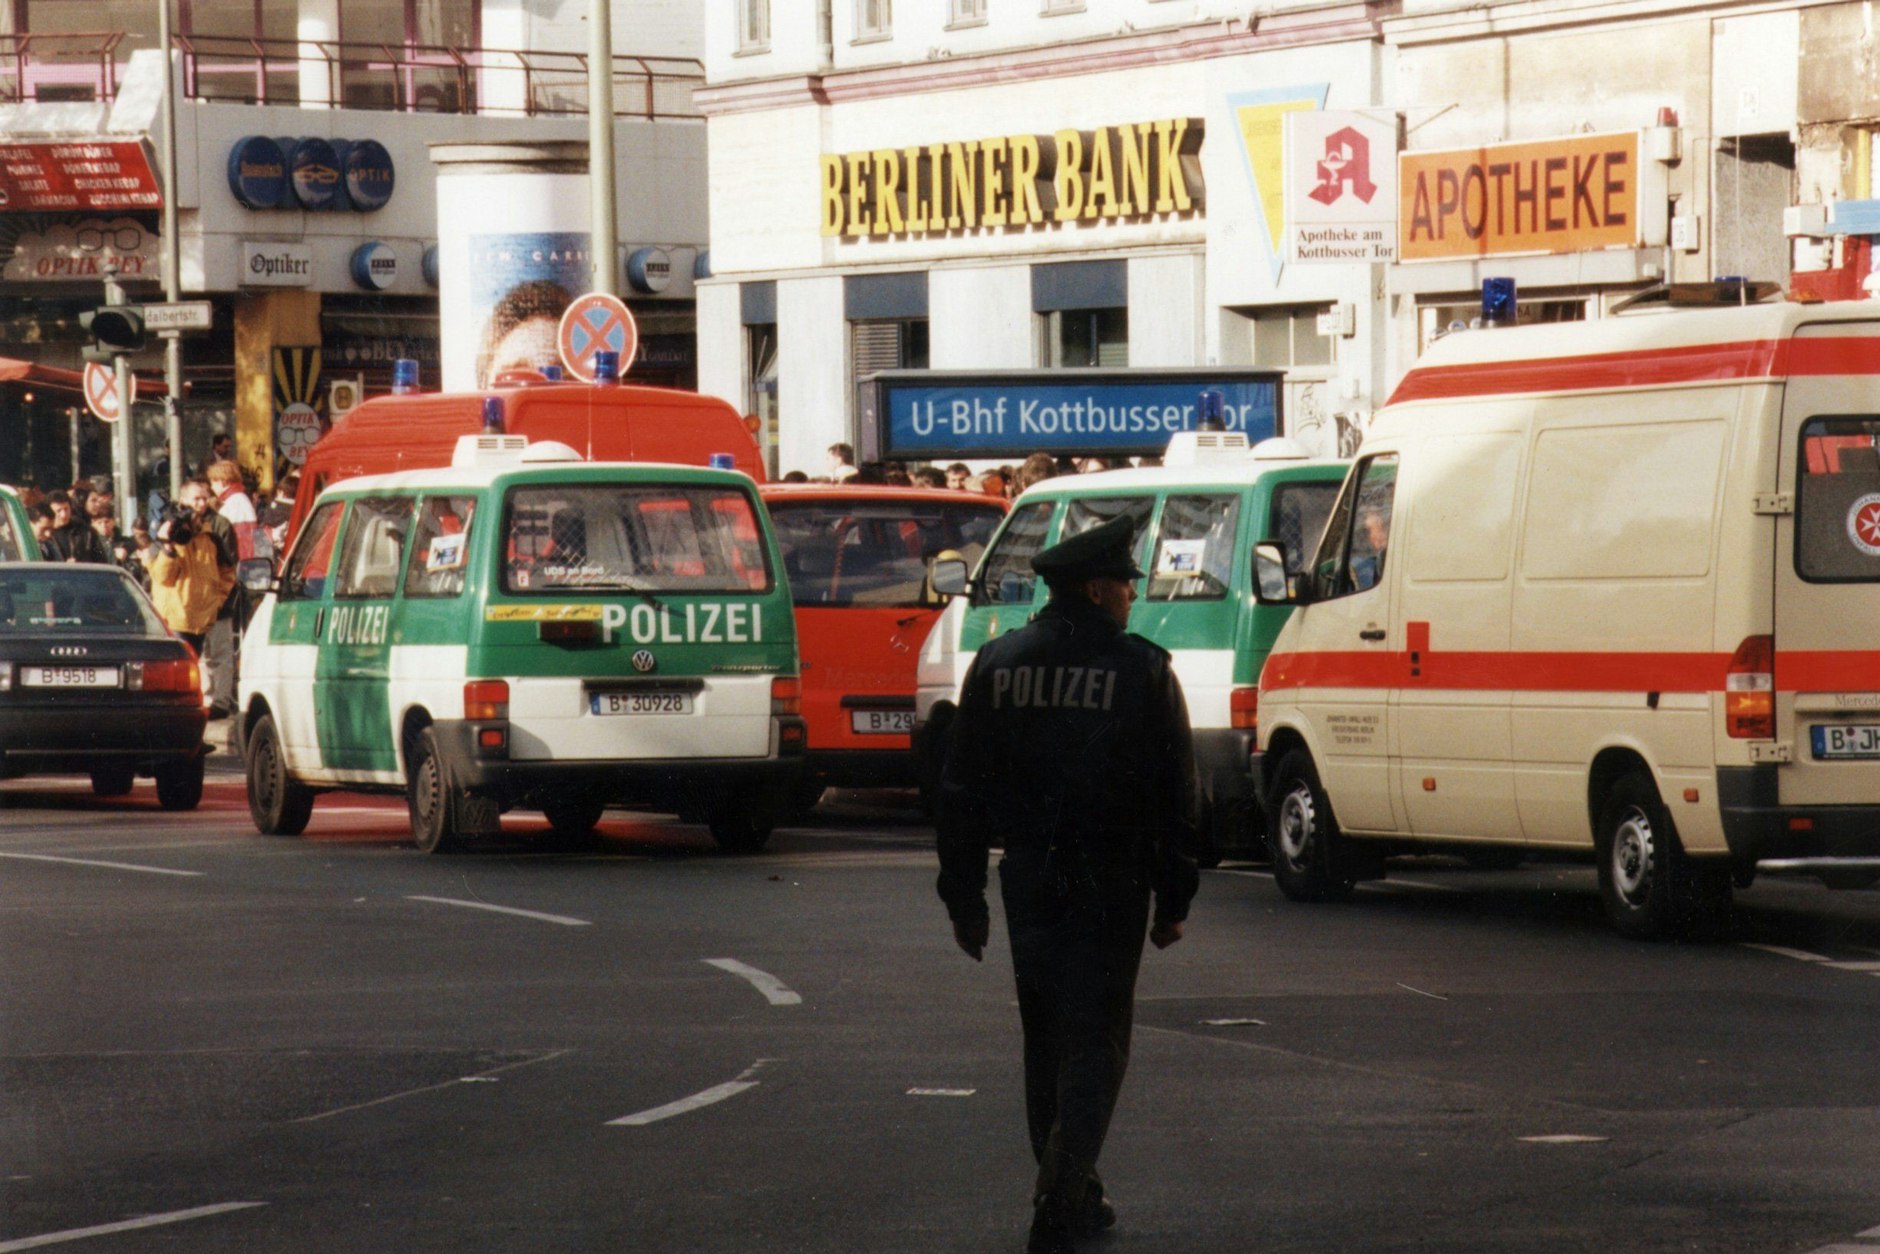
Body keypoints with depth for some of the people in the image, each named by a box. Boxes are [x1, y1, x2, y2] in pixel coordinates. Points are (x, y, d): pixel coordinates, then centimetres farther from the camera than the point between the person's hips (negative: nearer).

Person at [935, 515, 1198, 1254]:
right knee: (1094, 1045, -1)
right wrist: (1174, 902, 1)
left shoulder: (996, 666, 5)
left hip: (1027, 881, 4)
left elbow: (960, 791, 7)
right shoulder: (1141, 672, -7)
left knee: (1046, 1042, 16)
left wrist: (962, 897, 12)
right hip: (1107, 886, -4)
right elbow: (1175, 799, -6)